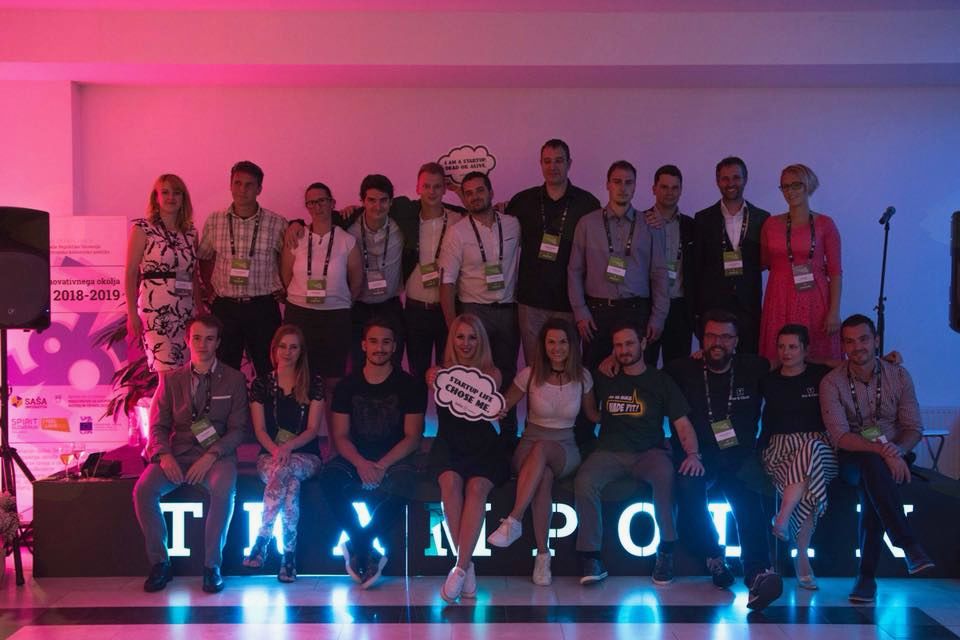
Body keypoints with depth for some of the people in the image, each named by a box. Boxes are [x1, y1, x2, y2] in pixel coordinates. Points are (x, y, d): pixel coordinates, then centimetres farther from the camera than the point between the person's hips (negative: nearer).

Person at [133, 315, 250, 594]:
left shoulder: (234, 379, 6)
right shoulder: (171, 379, 13)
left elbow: (239, 429, 0)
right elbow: (158, 425, 8)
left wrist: (211, 456, -16)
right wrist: (164, 455, -12)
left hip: (217, 453, -2)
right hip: (177, 453, 2)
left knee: (224, 490, -34)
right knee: (143, 490, -25)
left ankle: (212, 565, -20)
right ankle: (159, 562, -8)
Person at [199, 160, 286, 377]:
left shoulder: (276, 223, -1)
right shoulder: (214, 221, 4)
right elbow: (204, 258, 17)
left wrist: (284, 287, 3)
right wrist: (211, 288, 8)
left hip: (263, 307, -1)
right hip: (225, 307, 1)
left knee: (270, 369, 4)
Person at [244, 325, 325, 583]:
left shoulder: (313, 383, 6)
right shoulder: (261, 384, 9)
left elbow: (313, 429, -1)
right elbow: (260, 430, 3)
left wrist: (288, 447, -19)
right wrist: (275, 450, -17)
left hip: (305, 456, 0)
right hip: (270, 454, 1)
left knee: (284, 470, -37)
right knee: (291, 484, -35)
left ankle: (261, 542, -28)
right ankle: (289, 555, -31)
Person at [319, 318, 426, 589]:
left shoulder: (409, 385, 0)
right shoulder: (348, 385, 6)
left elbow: (412, 437, -4)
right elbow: (340, 436, 2)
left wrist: (382, 465, -20)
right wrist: (360, 463, -18)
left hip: (394, 458, -2)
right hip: (356, 458, 2)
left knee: (401, 484, -36)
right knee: (330, 477, -30)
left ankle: (356, 547, -14)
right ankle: (368, 553, -16)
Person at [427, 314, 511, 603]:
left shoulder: (491, 373, 10)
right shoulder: (439, 372, 12)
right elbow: (447, 407, -6)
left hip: (484, 446, 0)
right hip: (448, 445, 0)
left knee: (477, 487, -30)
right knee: (450, 481, -31)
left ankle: (460, 567, -27)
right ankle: (467, 565, -23)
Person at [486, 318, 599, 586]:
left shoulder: (582, 377, 2)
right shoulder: (530, 374, -2)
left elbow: (593, 414, 16)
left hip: (565, 451, 0)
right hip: (529, 449, 0)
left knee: (542, 449, -39)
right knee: (544, 476, -38)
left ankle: (513, 522, -38)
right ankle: (542, 554, -32)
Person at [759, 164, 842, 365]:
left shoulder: (825, 224, 1)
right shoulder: (771, 224, 7)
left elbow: (835, 272, -1)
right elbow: (762, 263, 16)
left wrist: (834, 311, -7)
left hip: (814, 301, -2)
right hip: (780, 301, 2)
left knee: (818, 360, -1)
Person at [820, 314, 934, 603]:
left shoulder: (899, 376, 3)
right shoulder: (832, 383, -5)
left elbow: (914, 428, 2)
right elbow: (839, 436, -14)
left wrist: (897, 450, -21)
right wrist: (881, 450, -28)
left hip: (893, 457, 2)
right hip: (852, 460, -2)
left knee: (872, 491, -31)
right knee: (873, 463, -36)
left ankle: (867, 574, -23)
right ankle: (909, 546, -34)